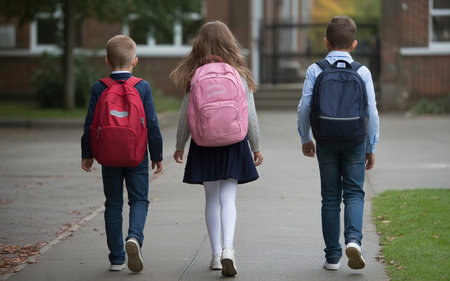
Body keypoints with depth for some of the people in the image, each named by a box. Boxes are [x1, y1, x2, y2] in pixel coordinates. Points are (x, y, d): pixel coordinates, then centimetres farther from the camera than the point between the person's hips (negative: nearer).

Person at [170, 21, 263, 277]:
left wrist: (180, 147, 11)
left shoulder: (194, 76, -4)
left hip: (204, 145, 1)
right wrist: (256, 147, 8)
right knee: (228, 199, 0)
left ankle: (216, 255, 15)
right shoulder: (239, 75, -4)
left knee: (212, 199, 11)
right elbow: (250, 116, -2)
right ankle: (227, 249, -20)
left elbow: (185, 115, -1)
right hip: (233, 143, -1)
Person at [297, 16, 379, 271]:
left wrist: (305, 139, 11)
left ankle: (333, 256, 10)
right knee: (354, 193, 6)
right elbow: (372, 112, -3)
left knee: (330, 197, 9)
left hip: (326, 142, 1)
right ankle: (353, 240, -19)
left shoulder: (315, 71, -3)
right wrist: (371, 149, 7)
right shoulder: (362, 72, -3)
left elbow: (304, 108, -5)